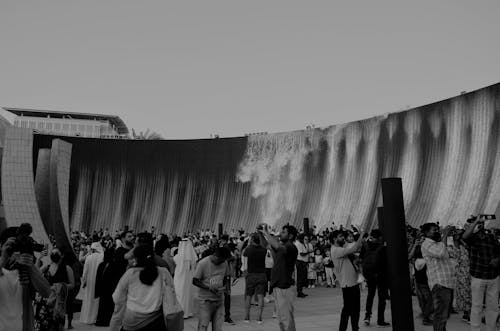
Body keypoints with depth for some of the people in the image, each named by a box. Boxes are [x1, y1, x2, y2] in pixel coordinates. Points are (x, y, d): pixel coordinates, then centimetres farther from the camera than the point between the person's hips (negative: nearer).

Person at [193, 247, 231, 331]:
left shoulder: (224, 263, 1)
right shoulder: (202, 263, -13)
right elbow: (195, 281, -10)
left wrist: (222, 287, -5)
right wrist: (209, 288, -19)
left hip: (219, 299, 4)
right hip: (206, 300, -4)